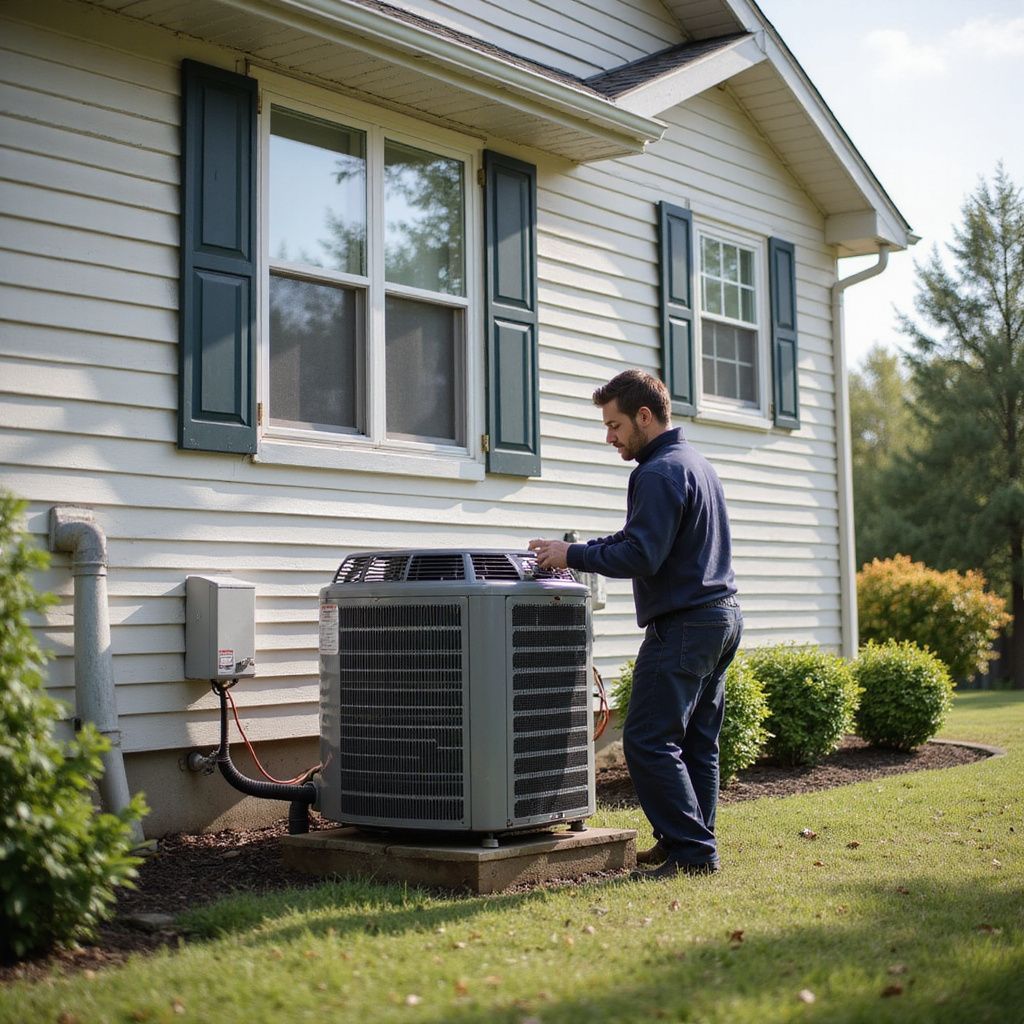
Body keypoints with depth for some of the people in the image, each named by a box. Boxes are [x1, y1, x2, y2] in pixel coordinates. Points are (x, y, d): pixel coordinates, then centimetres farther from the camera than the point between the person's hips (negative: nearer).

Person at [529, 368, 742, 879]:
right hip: (723, 617, 11)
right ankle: (693, 843, 18)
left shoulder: (660, 473, -15)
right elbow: (645, 538, 21)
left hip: (683, 626, -10)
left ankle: (692, 851, -6)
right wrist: (582, 549, 13)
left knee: (649, 741, -8)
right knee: (696, 742, 13)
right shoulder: (697, 463, 19)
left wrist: (573, 555, -14)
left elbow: (641, 556, -22)